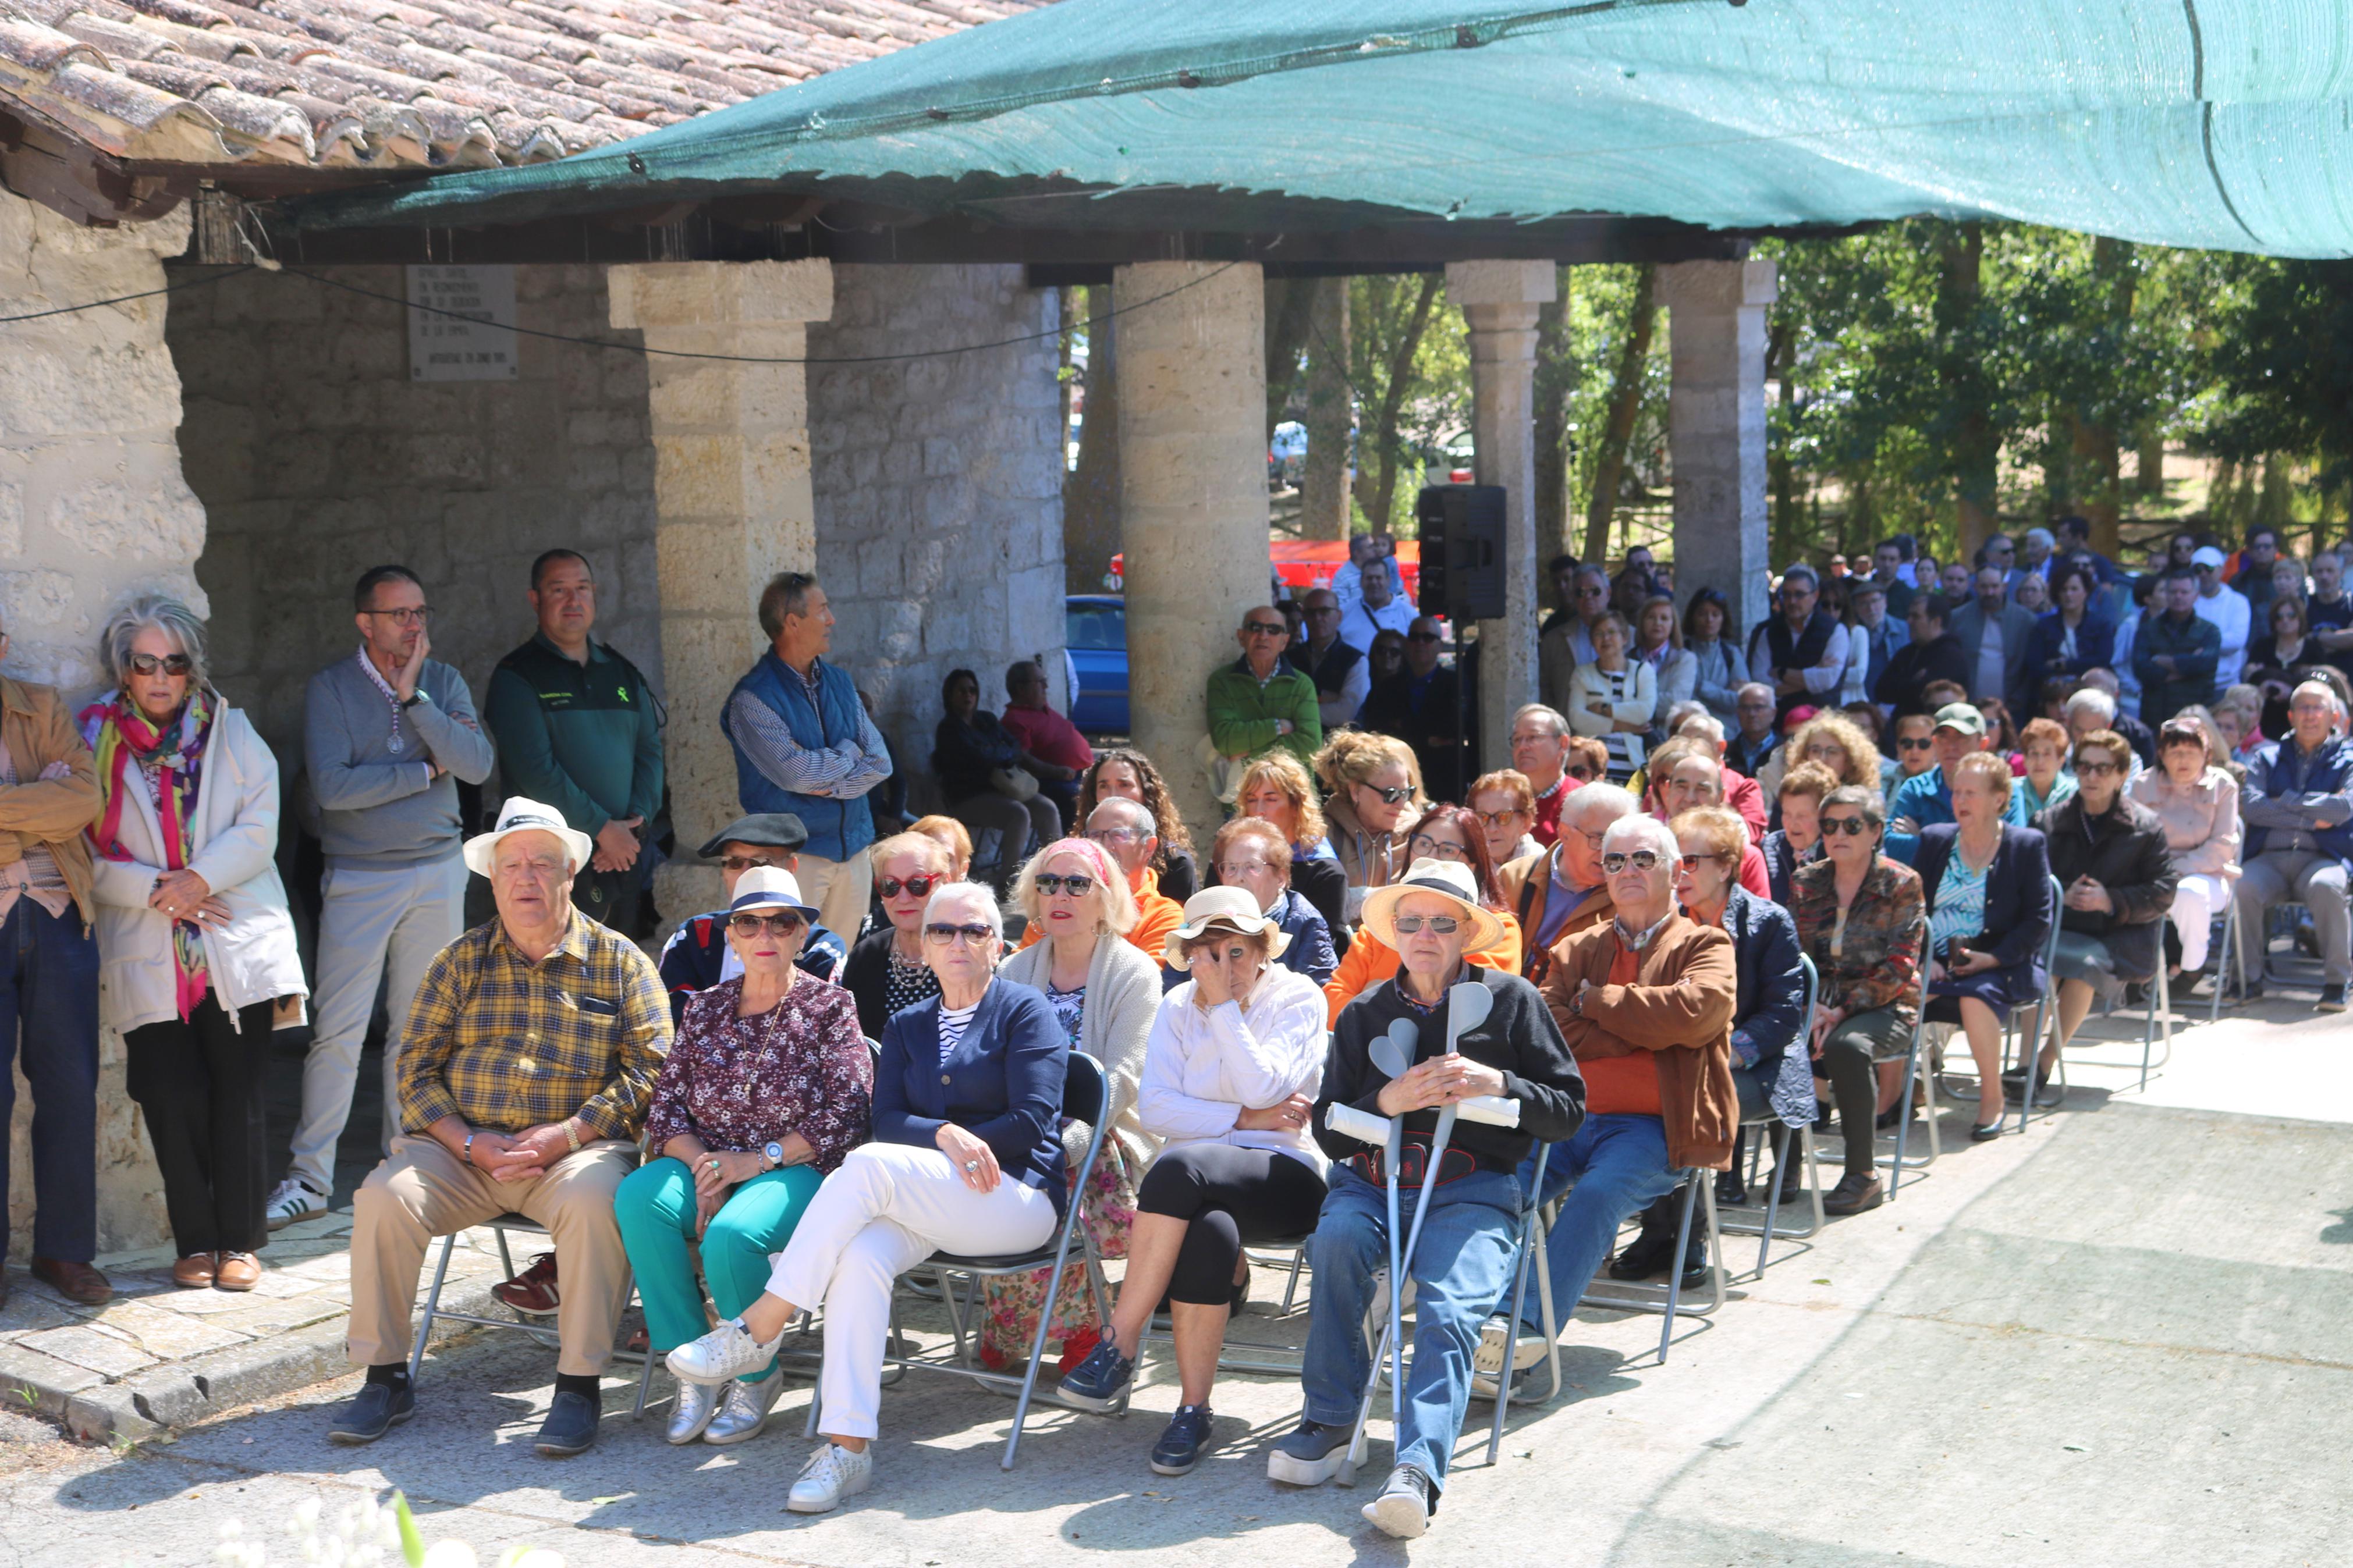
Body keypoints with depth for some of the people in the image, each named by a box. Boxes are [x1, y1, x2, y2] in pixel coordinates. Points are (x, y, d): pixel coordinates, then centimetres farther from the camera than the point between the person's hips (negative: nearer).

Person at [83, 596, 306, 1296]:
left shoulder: (231, 732, 9)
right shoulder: (95, 740, 7)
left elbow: (258, 830, 0)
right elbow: (86, 853, 1)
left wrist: (199, 880, -14)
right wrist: (155, 890, -12)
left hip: (236, 948, 0)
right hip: (149, 959, 0)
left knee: (238, 1097, -1)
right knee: (172, 1101, -2)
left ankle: (239, 1240, 9)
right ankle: (195, 1242, 11)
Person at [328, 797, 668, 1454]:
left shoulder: (618, 961, 6)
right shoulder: (462, 961, 12)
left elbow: (650, 1068, -1)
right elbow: (417, 1068, 8)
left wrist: (568, 1134, -14)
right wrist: (469, 1142, -10)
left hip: (577, 1147, -2)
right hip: (464, 1147, 3)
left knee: (594, 1200, -35)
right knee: (383, 1197, -23)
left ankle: (579, 1386, -23)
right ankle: (385, 1380, -9)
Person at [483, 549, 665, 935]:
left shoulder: (622, 672, 15)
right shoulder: (516, 678, -3)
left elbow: (650, 751, 11)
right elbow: (536, 771, -12)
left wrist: (635, 824, -6)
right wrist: (603, 829, -14)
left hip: (628, 853, 5)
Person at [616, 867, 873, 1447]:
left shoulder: (830, 1007, 2)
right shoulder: (704, 1009, 13)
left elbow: (847, 1115, -8)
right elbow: (664, 1107, 8)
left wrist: (758, 1161, -16)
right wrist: (701, 1165, -13)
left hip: (798, 1171, -4)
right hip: (706, 1163, 4)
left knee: (731, 1234, -35)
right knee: (638, 1198, -28)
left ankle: (756, 1377, -8)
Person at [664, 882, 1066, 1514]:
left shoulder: (1027, 1010, 6)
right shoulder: (906, 1027, 22)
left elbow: (1033, 1121, -4)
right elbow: (887, 1119, 7)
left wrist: (965, 1144, -7)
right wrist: (946, 1136, -12)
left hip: (1017, 1198, -4)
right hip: (919, 1202, 5)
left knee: (869, 1164, -31)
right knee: (861, 1255, -32)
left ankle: (761, 1325, -26)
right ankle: (848, 1445, -36)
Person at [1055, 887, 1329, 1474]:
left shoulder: (1298, 999, 2)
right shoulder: (1178, 1006, 13)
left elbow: (1263, 1088, -14)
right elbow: (1153, 1109, 0)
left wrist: (1225, 1004, -13)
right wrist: (1246, 1119, -9)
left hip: (1283, 1178, -3)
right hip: (1196, 1184, 3)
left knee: (1179, 1166, -36)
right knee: (1210, 1232, -36)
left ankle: (1121, 1343, -28)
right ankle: (1193, 1409, -23)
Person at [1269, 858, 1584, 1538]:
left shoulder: (1510, 999, 9)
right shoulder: (1365, 1014, 15)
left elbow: (1569, 1112, 7)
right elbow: (1327, 1129, 10)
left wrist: (1498, 1084, -11)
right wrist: (1387, 1099, -9)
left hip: (1474, 1189, -2)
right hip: (1374, 1177, 2)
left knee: (1450, 1312, -29)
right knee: (1338, 1236, -31)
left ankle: (1417, 1468, -41)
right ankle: (1329, 1421, -18)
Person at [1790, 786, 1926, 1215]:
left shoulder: (1901, 884, -1)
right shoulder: (1805, 883, 11)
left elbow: (1899, 969, -8)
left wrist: (1842, 1012, -17)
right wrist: (1810, 1007, -14)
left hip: (1884, 1008, -3)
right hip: (1816, 1003, 3)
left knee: (1846, 1046, -36)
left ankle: (1864, 1175, -23)